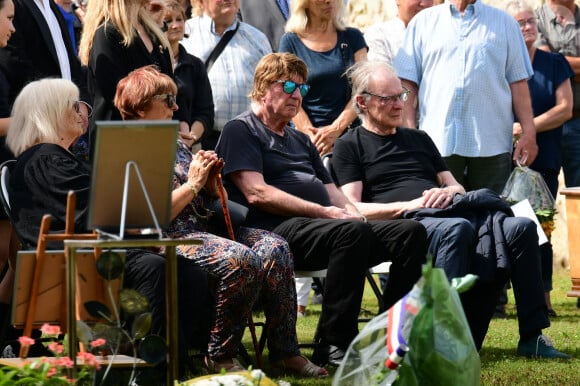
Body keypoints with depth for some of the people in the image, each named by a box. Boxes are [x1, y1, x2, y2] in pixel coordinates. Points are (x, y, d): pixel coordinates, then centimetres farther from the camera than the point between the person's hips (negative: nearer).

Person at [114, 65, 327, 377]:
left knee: (274, 247, -14)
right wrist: (193, 184, -10)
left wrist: (211, 181, 6)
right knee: (240, 259, -32)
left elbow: (208, 199, 28)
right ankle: (219, 357, -20)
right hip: (170, 239, -9)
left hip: (205, 228, 9)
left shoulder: (177, 145, 22)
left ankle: (284, 351, -15)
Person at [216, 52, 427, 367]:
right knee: (352, 232, -37)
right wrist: (322, 212, -13)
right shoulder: (241, 131, 5)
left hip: (317, 226, 8)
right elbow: (257, 194, -9)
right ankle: (334, 346, -34)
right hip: (277, 231, -8)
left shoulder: (300, 140, 31)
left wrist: (350, 210, 1)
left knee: (410, 231, -11)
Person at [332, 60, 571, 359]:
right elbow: (353, 210, -1)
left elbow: (455, 186, 28)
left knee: (520, 228, -21)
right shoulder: (350, 147, 13)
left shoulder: (418, 139, 32)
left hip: (449, 212, 6)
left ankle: (532, 337, -24)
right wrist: (407, 206, -13)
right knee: (457, 229, -40)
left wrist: (448, 192, 2)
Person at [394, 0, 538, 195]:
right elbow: (408, 83, 7)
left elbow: (518, 83, 9)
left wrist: (528, 133, 0)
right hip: (438, 141, 0)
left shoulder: (505, 23, 14)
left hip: (492, 144, 0)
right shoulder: (423, 21, 13)